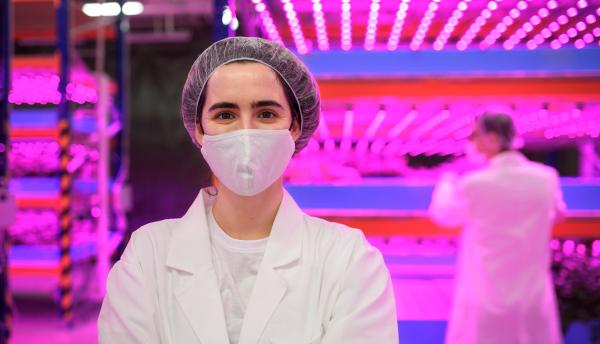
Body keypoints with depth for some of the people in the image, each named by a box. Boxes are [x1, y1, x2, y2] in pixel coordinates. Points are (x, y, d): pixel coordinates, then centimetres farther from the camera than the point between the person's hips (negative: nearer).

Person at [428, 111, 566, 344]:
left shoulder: (474, 185, -16)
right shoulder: (546, 178, -4)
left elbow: (442, 214, 5)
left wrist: (446, 184, 25)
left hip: (487, 301, -3)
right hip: (534, 299, 3)